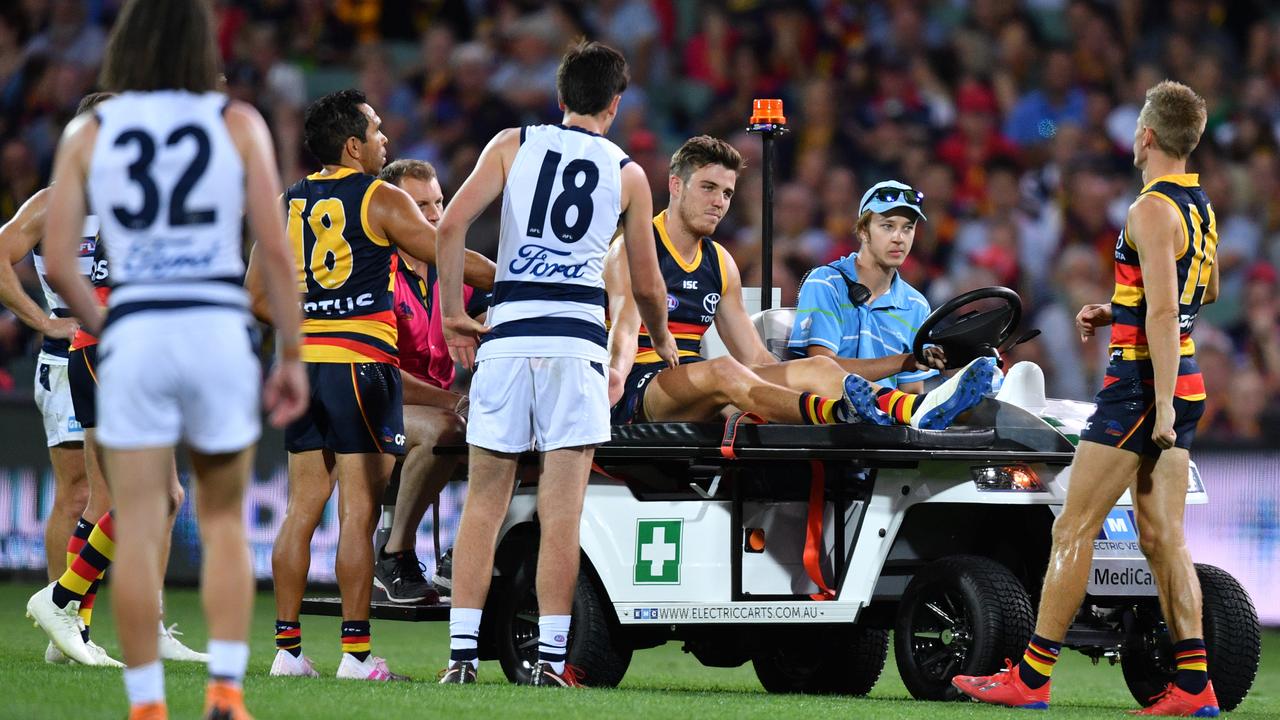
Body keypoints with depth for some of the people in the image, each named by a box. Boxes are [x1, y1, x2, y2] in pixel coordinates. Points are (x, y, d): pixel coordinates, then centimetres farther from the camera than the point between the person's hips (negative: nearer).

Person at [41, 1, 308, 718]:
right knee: (225, 521, 14)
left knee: (138, 531, 4)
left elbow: (59, 265, 2)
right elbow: (277, 249, -1)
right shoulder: (238, 124, 3)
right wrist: (293, 355, 5)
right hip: (220, 330, 0)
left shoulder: (87, 134, 5)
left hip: (133, 332, 0)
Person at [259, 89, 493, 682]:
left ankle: (287, 649, 7)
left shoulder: (287, 204, 11)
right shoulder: (381, 200, -5)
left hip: (304, 361, 5)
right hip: (362, 362, -5)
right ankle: (356, 652, -7)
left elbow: (256, 288, 14)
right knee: (358, 510, -6)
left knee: (302, 508, 8)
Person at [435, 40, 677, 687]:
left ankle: (462, 653, 3)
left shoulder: (512, 145, 10)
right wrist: (663, 343, 37)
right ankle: (549, 659, -3)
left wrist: (453, 315, 9)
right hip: (578, 339, -1)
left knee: (483, 505, 7)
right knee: (560, 513, -1)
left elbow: (450, 226, -2)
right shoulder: (626, 174, 11)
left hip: (507, 336, 1)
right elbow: (645, 284, 17)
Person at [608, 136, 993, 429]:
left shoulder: (720, 262, 20)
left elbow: (755, 356, 17)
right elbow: (625, 328, -19)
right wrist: (615, 378, -42)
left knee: (818, 368, -15)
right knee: (723, 371, -39)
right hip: (639, 393, -7)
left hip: (696, 393, 7)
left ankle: (918, 410, -43)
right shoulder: (636, 249, -2)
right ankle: (840, 414, -67)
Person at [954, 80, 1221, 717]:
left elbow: (1164, 313, -22)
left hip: (1143, 381, -9)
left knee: (1074, 528, -5)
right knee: (1161, 537, 9)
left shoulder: (1152, 210, -15)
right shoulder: (1201, 207, 14)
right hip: (1183, 386, 9)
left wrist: (1162, 403, -24)